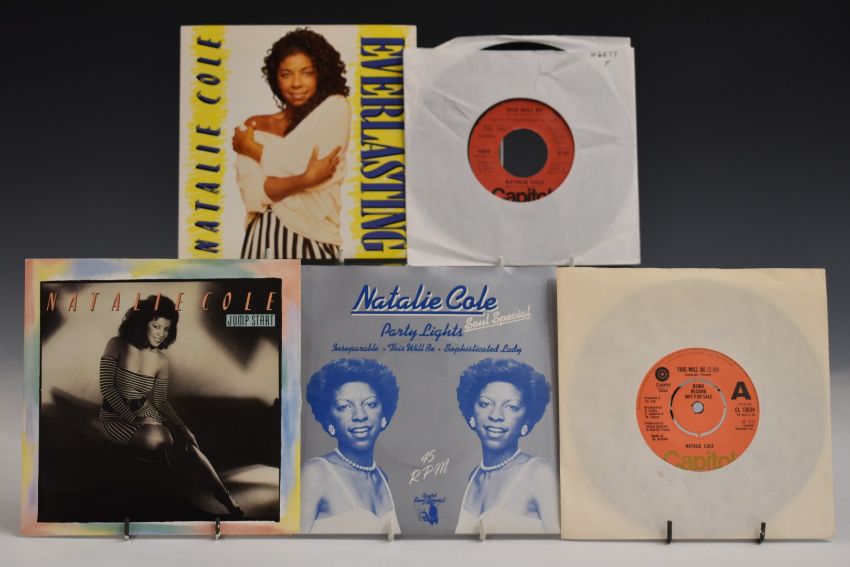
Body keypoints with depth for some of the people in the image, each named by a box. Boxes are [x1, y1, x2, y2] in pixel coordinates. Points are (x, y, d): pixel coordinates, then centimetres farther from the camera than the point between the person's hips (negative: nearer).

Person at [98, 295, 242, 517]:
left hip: (145, 412, 4)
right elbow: (107, 388, -14)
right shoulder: (117, 346, -10)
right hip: (116, 416, -4)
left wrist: (183, 428, -10)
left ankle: (227, 500, -15)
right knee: (157, 439, -37)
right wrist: (135, 418, -22)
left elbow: (161, 401, 5)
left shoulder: (161, 360, 1)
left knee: (189, 445, -20)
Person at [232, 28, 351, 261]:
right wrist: (305, 179, -18)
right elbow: (252, 194, -6)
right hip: (264, 240, 2)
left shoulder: (335, 108, 4)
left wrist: (251, 148, 4)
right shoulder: (254, 127, 8)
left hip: (313, 241, -2)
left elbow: (302, 167, -8)